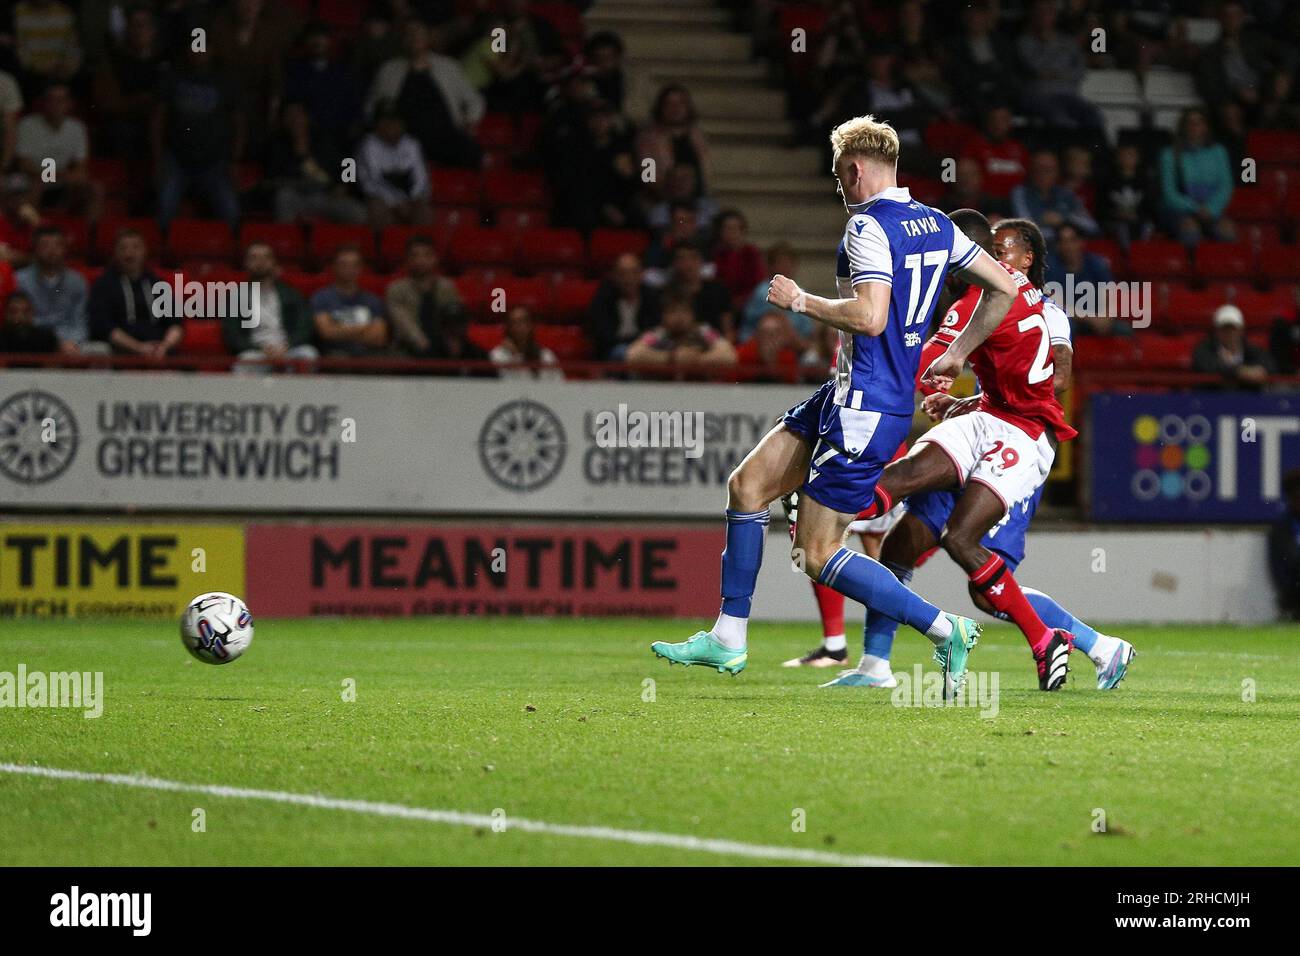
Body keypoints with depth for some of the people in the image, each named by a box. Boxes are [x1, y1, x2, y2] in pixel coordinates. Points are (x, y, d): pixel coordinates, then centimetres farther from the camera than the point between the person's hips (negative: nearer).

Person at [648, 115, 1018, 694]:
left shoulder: (869, 226, -16)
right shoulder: (935, 225, 11)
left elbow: (869, 317, -27)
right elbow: (1004, 287, 16)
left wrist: (800, 301, -13)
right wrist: (957, 356, 22)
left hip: (865, 407, -10)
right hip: (846, 394, 10)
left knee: (819, 556, -6)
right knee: (747, 484, 12)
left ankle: (945, 631, -3)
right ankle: (728, 639, 15)